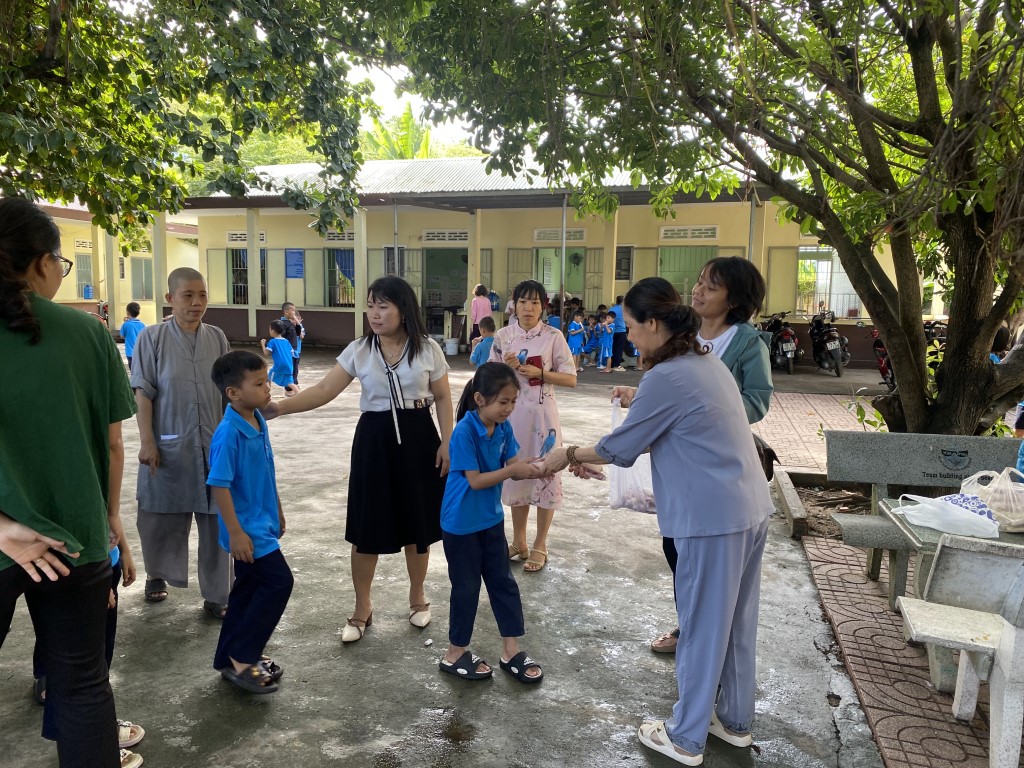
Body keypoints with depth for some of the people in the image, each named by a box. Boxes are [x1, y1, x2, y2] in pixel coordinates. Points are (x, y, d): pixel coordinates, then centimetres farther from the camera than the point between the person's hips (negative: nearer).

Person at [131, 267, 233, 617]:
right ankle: (156, 575, 41)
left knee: (216, 520, 4)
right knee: (162, 517, 13)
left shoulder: (217, 338, 3)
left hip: (213, 444, 2)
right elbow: (143, 393, -6)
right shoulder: (152, 338, -5)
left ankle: (216, 595, 16)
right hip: (169, 445, -2)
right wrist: (147, 441, -11)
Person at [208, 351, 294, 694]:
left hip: (262, 523, 9)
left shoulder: (259, 422, 4)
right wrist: (235, 531, -21)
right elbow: (219, 485, -21)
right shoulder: (228, 433, -22)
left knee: (249, 588, 16)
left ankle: (230, 658, 31)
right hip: (247, 528, -9)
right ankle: (240, 659, 7)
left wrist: (278, 511, 22)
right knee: (279, 582, -7)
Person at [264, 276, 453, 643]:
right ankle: (362, 609, 23)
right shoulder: (358, 351, -2)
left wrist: (447, 443, -4)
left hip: (418, 438, -1)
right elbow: (324, 390, -8)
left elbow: (443, 398, 2)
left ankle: (417, 597, 33)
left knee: (418, 524, 9)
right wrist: (280, 407, -20)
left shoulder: (428, 349, -4)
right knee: (368, 528, 5)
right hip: (374, 440, 1)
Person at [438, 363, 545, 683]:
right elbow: (475, 480, -24)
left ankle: (511, 651, 24)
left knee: (504, 582, 12)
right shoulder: (464, 431, -24)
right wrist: (513, 470, -29)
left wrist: (534, 468, -22)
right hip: (461, 524, -7)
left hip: (491, 519, 7)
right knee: (466, 587, 6)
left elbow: (514, 466, -3)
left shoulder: (503, 428, -2)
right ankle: (455, 654, 25)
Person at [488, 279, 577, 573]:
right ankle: (519, 541, 29)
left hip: (542, 413, -3)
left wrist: (538, 372, -17)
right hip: (511, 412, 3)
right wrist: (507, 368, -13)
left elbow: (570, 379, -5)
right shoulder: (503, 336, 2)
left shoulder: (553, 336, -6)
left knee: (545, 474, 4)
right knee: (515, 473, 12)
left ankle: (539, 546, 19)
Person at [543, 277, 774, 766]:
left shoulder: (666, 377, -18)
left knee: (702, 626, 5)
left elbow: (620, 447, -10)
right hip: (750, 508, 9)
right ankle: (735, 720, 37)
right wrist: (641, 402, 18)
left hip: (713, 517, -9)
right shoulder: (705, 362, 9)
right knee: (736, 621, 20)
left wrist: (569, 456, 4)